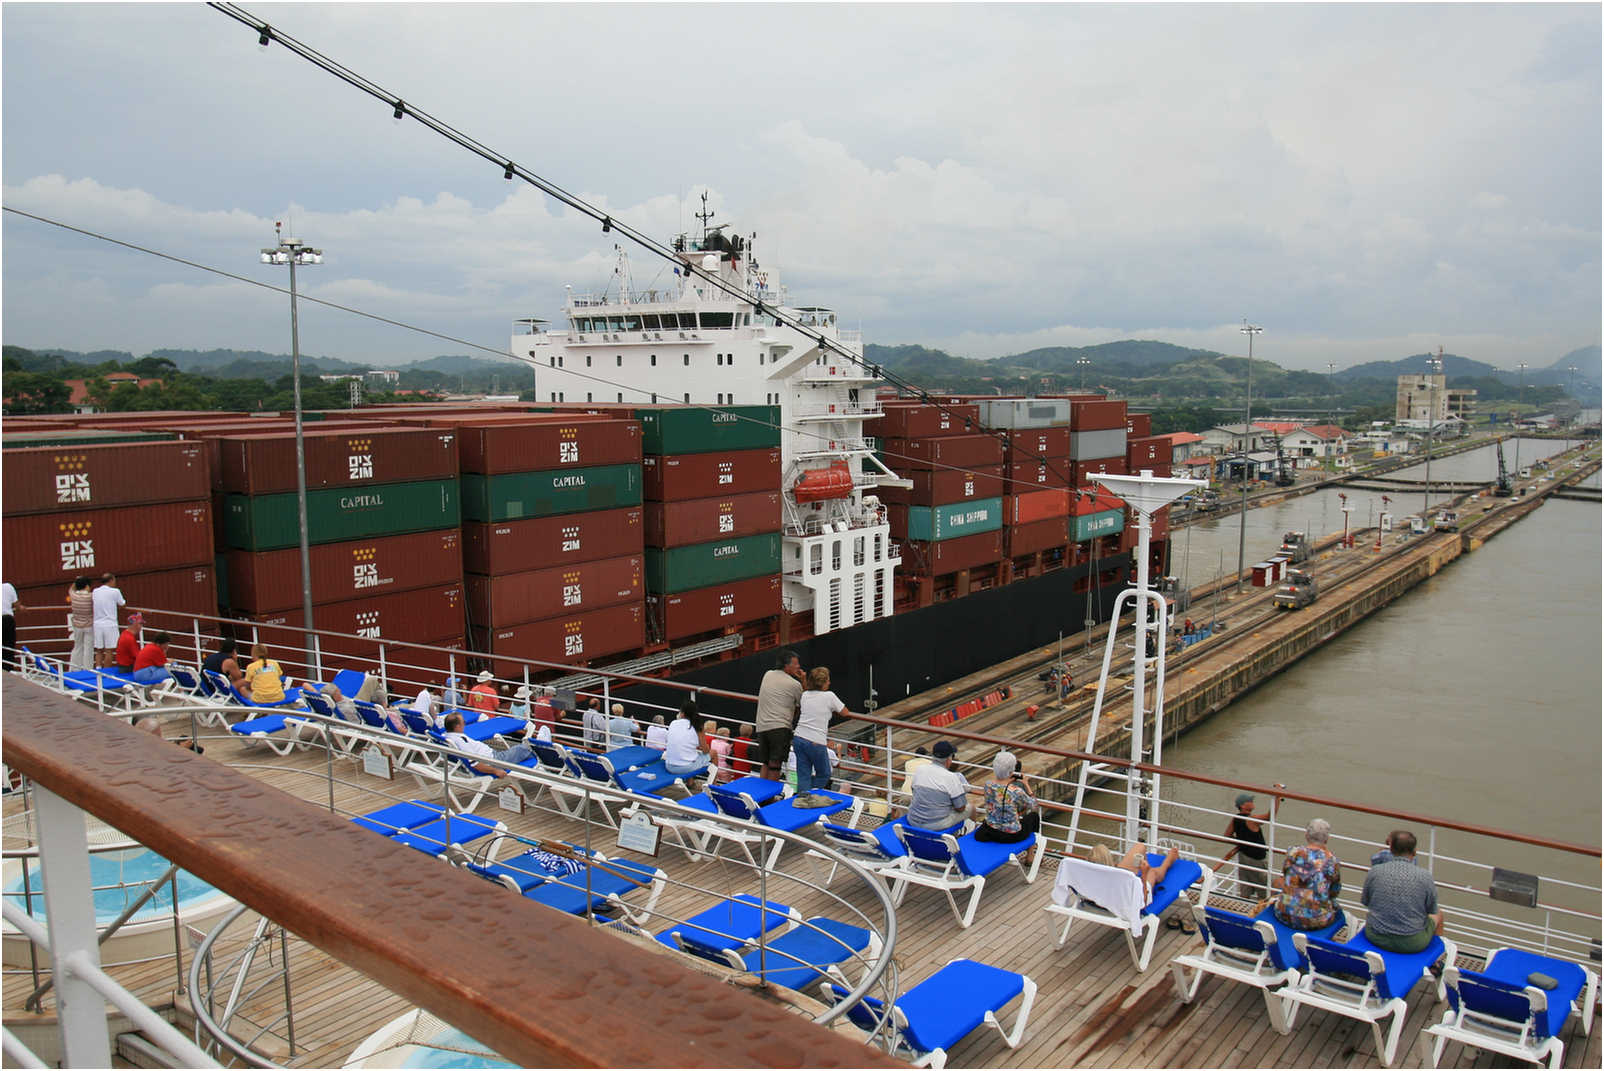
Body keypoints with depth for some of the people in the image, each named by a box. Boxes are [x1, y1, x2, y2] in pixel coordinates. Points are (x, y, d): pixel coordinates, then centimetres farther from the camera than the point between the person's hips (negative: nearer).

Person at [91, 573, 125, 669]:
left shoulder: (95, 591, 7)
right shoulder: (115, 591, -6)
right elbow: (122, 604, 5)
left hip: (97, 624, 5)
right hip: (110, 624, -5)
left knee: (99, 651, 11)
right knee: (109, 651, 1)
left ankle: (98, 669, 3)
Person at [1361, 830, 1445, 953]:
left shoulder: (1374, 872, -8)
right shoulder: (1425, 876, -13)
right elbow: (1432, 910, 2)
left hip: (1376, 938, 1)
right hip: (1412, 944, -1)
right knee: (1438, 914, 29)